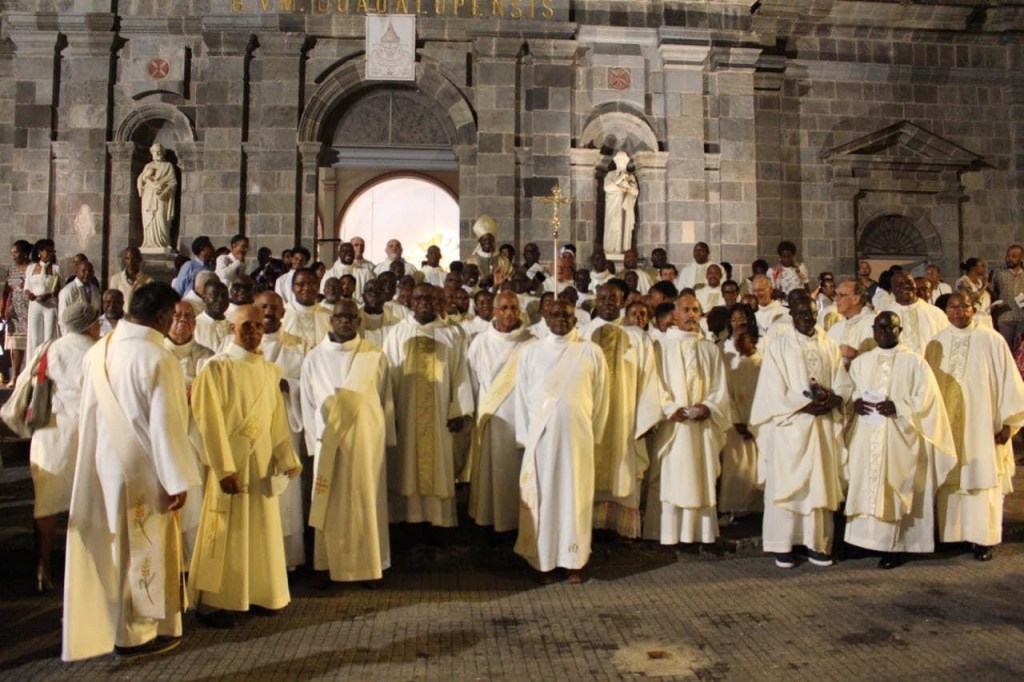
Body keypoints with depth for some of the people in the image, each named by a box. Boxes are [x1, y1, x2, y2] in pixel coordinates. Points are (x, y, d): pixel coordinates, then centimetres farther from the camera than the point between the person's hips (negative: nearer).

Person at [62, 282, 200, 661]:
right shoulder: (159, 359, -21)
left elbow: (88, 412, 8)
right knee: (142, 551, 9)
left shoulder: (97, 352, 0)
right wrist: (178, 480, -14)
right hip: (141, 472, -6)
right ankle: (136, 633, 23)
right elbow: (166, 425, -20)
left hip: (98, 466, 7)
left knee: (104, 546, 20)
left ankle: (94, 624, 36)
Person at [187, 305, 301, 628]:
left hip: (262, 463, 6)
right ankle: (211, 602, 14)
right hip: (230, 462, -6)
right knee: (226, 532, 1)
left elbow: (278, 418, 8)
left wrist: (287, 458, 0)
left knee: (262, 529, 13)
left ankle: (257, 592, 27)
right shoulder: (216, 368, -10)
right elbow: (211, 422, -14)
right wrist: (225, 469, -19)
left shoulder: (268, 371, 9)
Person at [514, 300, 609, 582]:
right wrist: (525, 436, 2)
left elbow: (601, 397, 6)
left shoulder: (591, 352, 2)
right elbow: (522, 397, 6)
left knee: (575, 495, 4)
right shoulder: (531, 352, 5)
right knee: (540, 497, 4)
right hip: (540, 435, 1)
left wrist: (593, 434, 5)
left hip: (577, 434, -1)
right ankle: (541, 559, 14)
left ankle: (574, 561, 14)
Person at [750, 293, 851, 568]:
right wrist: (809, 405, -17)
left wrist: (832, 399, -14)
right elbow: (775, 393, -8)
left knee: (820, 484, 6)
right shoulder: (778, 346, -2)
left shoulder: (829, 346, 10)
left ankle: (818, 544, 16)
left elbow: (844, 385, 7)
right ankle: (782, 546, 7)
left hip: (823, 427, 4)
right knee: (787, 485, 0)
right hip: (789, 427, -3)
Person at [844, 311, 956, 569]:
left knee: (894, 491, -2)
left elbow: (925, 399, -3)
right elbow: (848, 390, 14)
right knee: (866, 487, 3)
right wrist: (855, 403, -7)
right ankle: (871, 539, 13)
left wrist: (897, 407, -18)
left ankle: (893, 546, 7)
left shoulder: (914, 362, 0)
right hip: (866, 438, 4)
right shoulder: (860, 362, 12)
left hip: (899, 438, -3)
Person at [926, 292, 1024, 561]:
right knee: (949, 480, 6)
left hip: (981, 426, -2)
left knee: (982, 479, 3)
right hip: (946, 425, 2)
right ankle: (949, 534, 15)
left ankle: (983, 538, 14)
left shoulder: (991, 340, -4)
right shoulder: (936, 344, 5)